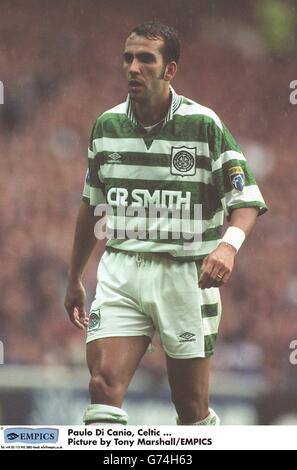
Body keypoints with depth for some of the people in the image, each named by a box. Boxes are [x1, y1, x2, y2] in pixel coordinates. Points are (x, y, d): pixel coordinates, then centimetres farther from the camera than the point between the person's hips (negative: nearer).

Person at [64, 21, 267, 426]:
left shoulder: (204, 125, -6)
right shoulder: (106, 125, 6)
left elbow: (247, 200, -6)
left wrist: (229, 243, -27)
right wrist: (74, 278, 23)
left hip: (187, 274, -2)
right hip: (121, 273, 3)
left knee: (192, 407, 4)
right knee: (104, 385, -16)